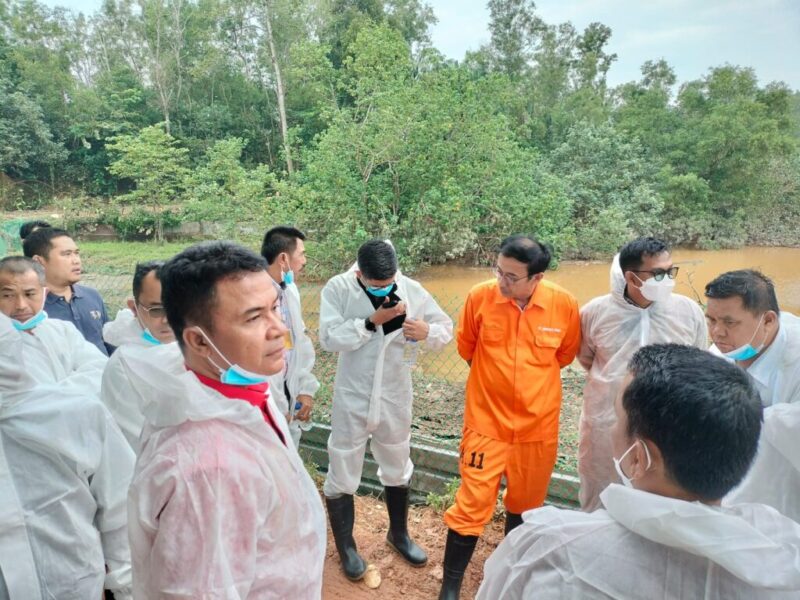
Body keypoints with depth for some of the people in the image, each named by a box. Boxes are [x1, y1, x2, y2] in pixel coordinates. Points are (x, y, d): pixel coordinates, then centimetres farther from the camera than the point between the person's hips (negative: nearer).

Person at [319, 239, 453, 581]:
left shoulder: (411, 290, -10)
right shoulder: (337, 289, -15)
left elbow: (447, 329, -5)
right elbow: (329, 338, -23)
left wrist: (426, 331, -27)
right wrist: (371, 321, -30)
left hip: (395, 398, 3)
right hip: (352, 399, -2)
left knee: (397, 469, 21)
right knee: (343, 474, 10)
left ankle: (398, 533, 46)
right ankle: (345, 546, 33)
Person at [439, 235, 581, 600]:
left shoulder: (564, 305, -12)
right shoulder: (480, 297, -14)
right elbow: (466, 347, 4)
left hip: (538, 425, 2)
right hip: (486, 422, -1)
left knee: (525, 504, 19)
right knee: (472, 504, 3)